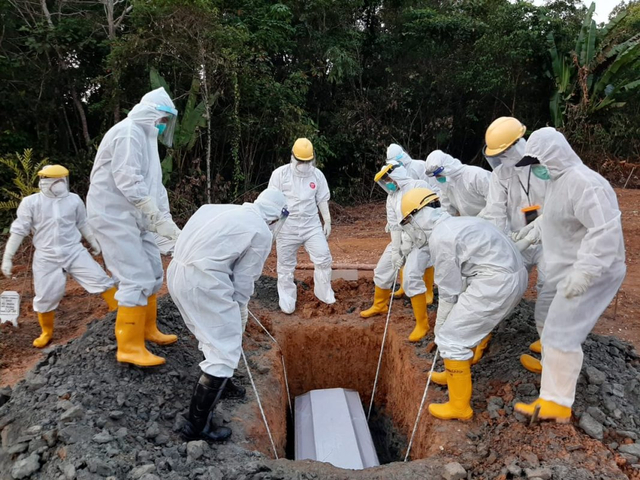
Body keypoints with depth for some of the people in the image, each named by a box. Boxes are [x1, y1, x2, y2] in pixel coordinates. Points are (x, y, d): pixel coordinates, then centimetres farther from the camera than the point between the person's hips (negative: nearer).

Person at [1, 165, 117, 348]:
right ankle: (46, 333, 29)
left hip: (74, 252, 1)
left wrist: (93, 243, 20)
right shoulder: (31, 202, -6)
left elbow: (82, 223, 14)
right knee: (45, 298, 7)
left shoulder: (74, 199, -1)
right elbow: (18, 230, -1)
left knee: (100, 279, -7)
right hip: (46, 258, -1)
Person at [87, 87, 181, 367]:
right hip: (115, 217, -10)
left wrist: (167, 222, 6)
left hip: (134, 218, 10)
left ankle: (147, 329, 27)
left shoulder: (144, 137, 18)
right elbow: (128, 182, -26)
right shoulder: (128, 133, -15)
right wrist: (159, 219, -23)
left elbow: (153, 186, 15)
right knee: (136, 280, -11)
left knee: (152, 273, 13)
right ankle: (129, 347, -1)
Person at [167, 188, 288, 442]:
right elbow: (243, 280, -2)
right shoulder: (262, 232, -3)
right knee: (226, 352, 1)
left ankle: (219, 385, 50)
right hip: (202, 281, -9)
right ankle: (196, 426, 7)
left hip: (177, 271, 9)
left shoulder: (229, 210, 17)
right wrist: (240, 316, 14)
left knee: (214, 336, 29)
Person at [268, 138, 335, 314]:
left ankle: (324, 293, 16)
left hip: (311, 225, 2)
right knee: (286, 265, 6)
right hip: (287, 227, -2)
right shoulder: (280, 174, -8)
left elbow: (322, 200, 10)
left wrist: (327, 221, 9)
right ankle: (287, 302, 20)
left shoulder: (317, 174, 1)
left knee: (323, 258, -4)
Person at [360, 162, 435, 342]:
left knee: (411, 277, -23)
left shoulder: (418, 185, -10)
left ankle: (422, 323, -10)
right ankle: (379, 305, 39)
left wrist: (408, 239, -19)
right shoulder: (391, 197, 11)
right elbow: (394, 225, 5)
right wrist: (395, 251, -3)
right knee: (382, 270, 14)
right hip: (401, 239, 8)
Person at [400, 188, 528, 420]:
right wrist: (445, 322, 22)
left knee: (452, 338, -1)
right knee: (468, 326, 27)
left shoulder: (439, 237, -11)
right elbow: (459, 279, 19)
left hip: (496, 282, -10)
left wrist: (439, 325, 6)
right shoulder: (456, 223, 18)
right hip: (514, 275, 10)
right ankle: (457, 374, 42)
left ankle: (459, 406, 9)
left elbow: (449, 290, -8)